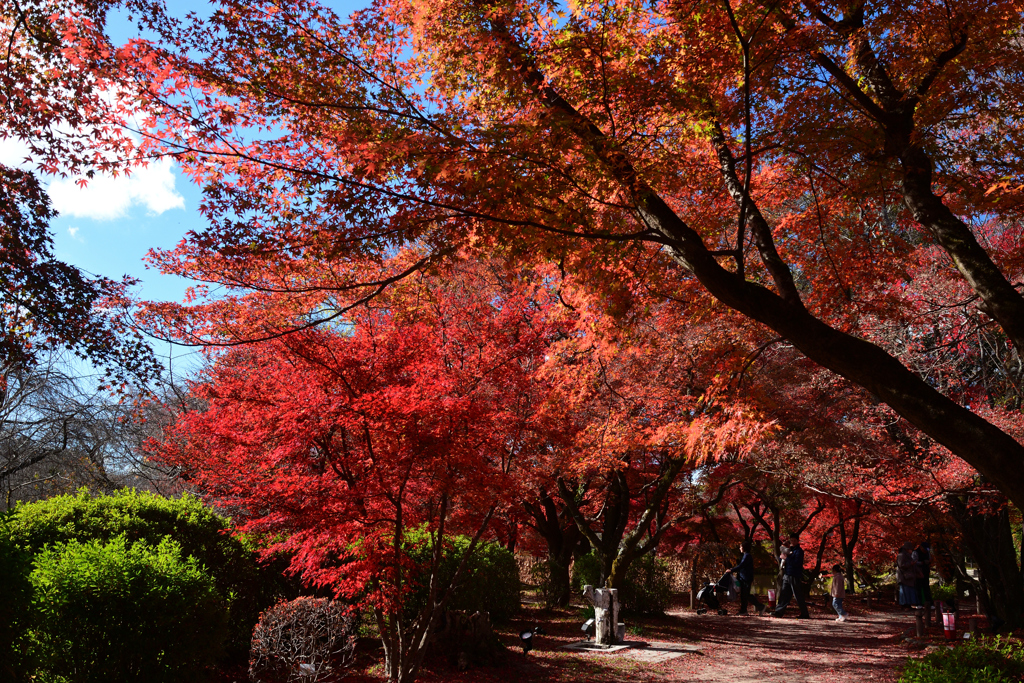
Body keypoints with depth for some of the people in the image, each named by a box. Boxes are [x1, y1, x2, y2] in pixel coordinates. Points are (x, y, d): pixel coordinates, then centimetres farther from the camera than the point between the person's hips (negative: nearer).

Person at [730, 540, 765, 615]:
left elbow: (741, 566, -21)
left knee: (746, 595, -7)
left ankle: (761, 607, -1)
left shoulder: (747, 556, -15)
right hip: (743, 578, 10)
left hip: (746, 579, -10)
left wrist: (731, 570, -18)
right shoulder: (746, 555, 16)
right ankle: (743, 610, 12)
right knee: (743, 595, 9)